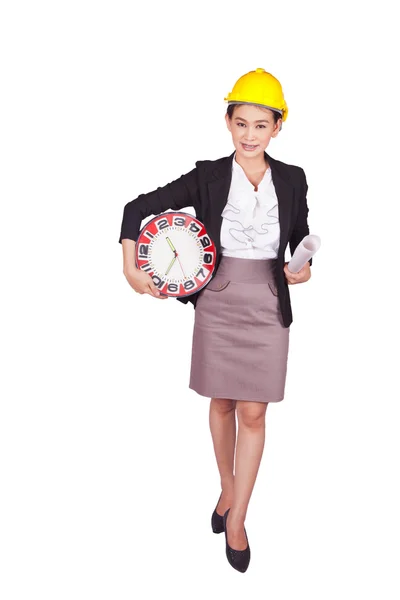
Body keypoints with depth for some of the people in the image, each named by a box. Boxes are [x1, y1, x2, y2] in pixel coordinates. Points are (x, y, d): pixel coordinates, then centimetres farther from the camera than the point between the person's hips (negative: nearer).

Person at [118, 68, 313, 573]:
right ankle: (228, 491, 37)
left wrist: (303, 269, -6)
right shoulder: (208, 177, -2)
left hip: (268, 308, 1)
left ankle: (236, 521, 18)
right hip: (218, 305, 0)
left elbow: (301, 237, 15)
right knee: (222, 404, 13)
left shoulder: (292, 180, 2)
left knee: (253, 414, 2)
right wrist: (130, 264, -14)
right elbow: (139, 207, -3)